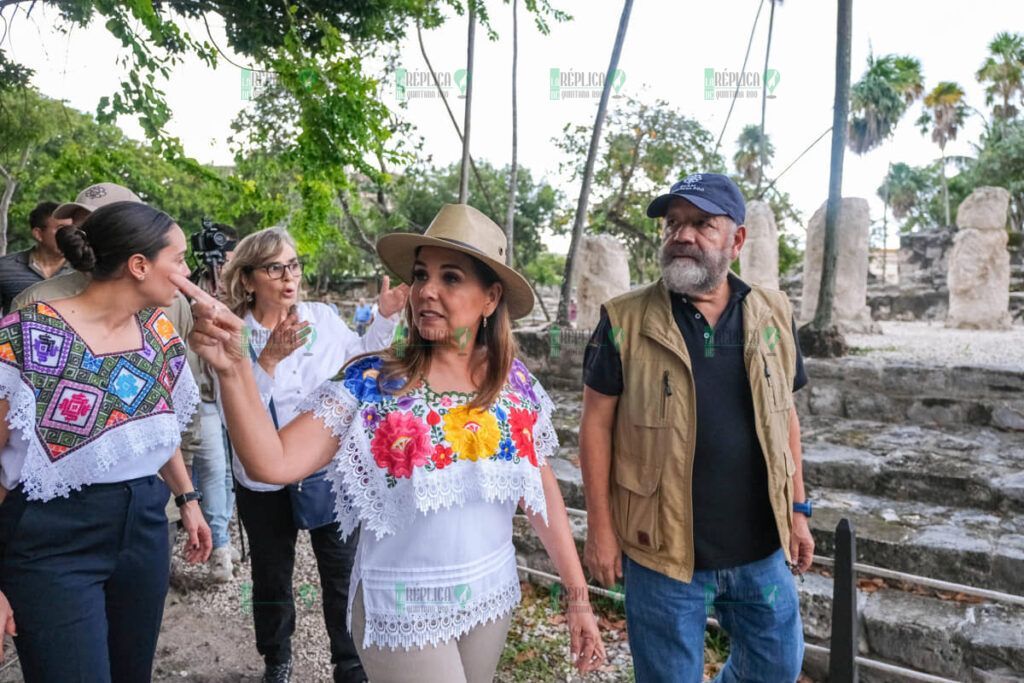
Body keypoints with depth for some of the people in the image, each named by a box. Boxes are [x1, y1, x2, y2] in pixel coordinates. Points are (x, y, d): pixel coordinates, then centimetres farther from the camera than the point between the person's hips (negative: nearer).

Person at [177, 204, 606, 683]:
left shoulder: (517, 384, -6)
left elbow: (542, 491, 1)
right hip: (404, 608, -3)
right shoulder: (370, 383, -15)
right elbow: (273, 463, -23)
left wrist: (578, 595, 4)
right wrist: (231, 368, -37)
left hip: (492, 594, 4)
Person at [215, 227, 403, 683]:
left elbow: (359, 359, 13)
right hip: (264, 482, -1)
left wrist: (387, 318, 0)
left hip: (331, 472, 1)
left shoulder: (324, 318, -6)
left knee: (344, 577, 11)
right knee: (272, 580, 19)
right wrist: (269, 360, -33)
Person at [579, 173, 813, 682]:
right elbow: (596, 422, -8)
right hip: (664, 550, -3)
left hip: (761, 549, 4)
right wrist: (600, 527, -8)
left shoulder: (772, 316, 1)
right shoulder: (626, 319, -10)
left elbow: (783, 416, 9)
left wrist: (797, 510, 10)